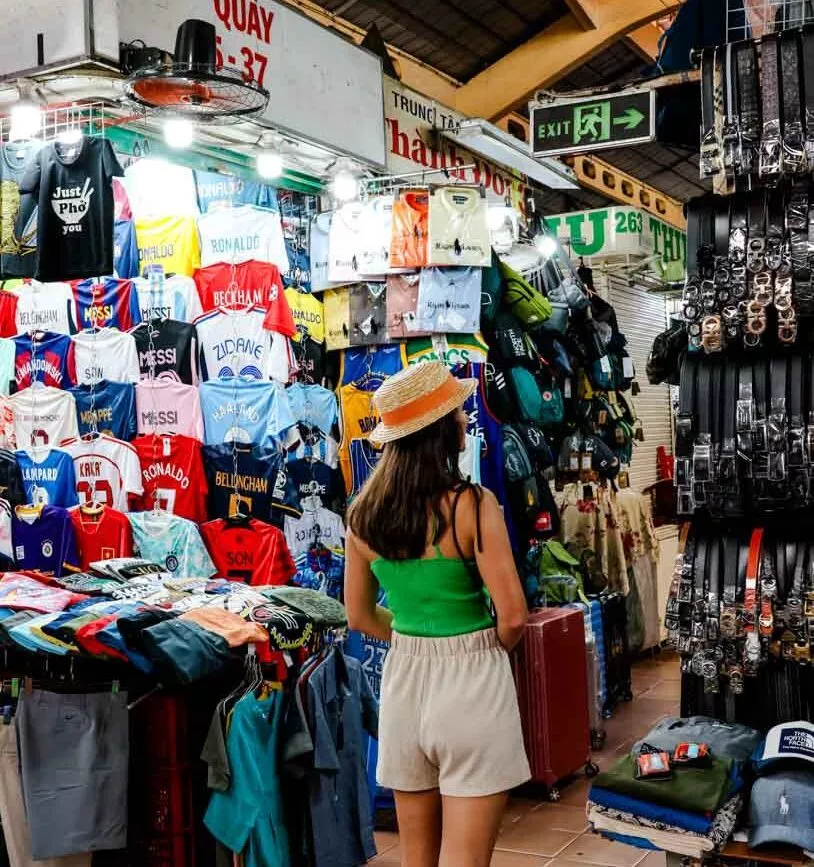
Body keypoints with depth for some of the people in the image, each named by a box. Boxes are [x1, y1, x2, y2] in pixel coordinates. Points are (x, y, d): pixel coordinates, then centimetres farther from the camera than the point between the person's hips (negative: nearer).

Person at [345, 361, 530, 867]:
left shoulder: (364, 514, -1)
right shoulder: (472, 504, -16)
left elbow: (360, 616, 9)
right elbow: (513, 617, -16)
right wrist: (492, 650, 4)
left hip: (403, 678, 5)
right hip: (471, 683, -5)